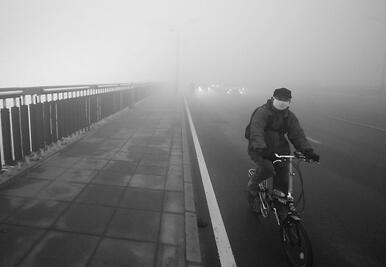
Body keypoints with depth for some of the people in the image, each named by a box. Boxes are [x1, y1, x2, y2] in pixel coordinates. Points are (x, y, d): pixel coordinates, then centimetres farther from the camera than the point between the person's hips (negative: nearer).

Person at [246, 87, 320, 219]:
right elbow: (256, 131, -28)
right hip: (259, 150, -5)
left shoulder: (290, 117, 7)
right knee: (267, 169, -29)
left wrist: (307, 150, -20)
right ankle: (253, 185, 2)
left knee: (283, 175, -2)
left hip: (279, 149, 5)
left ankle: (280, 201, 22)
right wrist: (260, 147, -46)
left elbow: (297, 134, -3)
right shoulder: (263, 112, -13)